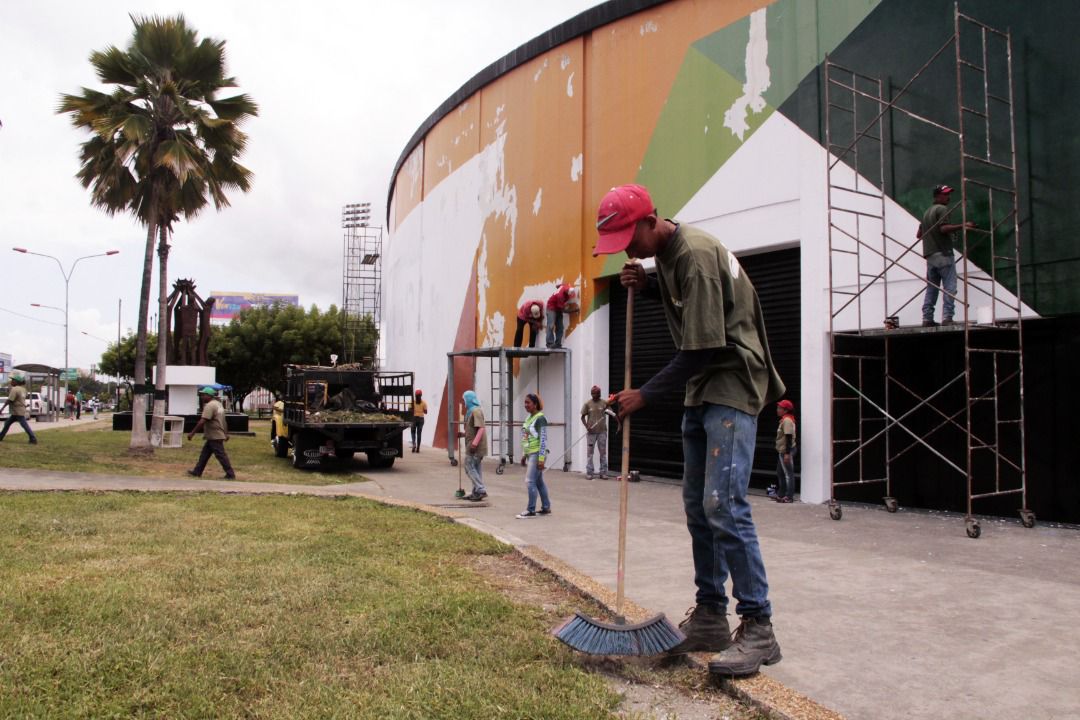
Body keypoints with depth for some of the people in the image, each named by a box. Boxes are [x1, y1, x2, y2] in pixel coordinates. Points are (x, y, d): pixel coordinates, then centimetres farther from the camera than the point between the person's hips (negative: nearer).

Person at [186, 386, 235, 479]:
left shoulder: (210, 406, -17)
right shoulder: (218, 404, 15)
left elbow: (202, 422, -24)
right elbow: (223, 421, 20)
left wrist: (192, 433, -20)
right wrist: (226, 433, 24)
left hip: (215, 436, -10)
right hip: (214, 436, 10)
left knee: (221, 455, -5)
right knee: (204, 454, 15)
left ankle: (230, 475, -2)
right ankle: (197, 472, 22)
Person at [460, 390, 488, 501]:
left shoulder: (476, 411, -14)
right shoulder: (471, 411, 17)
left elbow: (481, 428, -22)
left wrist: (474, 443, -27)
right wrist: (464, 434, 17)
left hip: (476, 446, -10)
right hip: (474, 445, 10)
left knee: (469, 467, -8)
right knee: (475, 467, 11)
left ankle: (481, 490, -8)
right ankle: (477, 492, 14)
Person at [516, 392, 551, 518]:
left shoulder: (540, 419, -13)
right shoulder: (529, 418, 13)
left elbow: (543, 439, -17)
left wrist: (541, 458, -20)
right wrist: (524, 455, 19)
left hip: (537, 454, -9)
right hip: (530, 454, 9)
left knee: (530, 481, -9)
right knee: (539, 482, 13)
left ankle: (531, 510, -3)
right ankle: (546, 508, 21)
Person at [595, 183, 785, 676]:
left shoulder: (695, 254, -21)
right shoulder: (665, 253, 8)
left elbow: (703, 348, -23)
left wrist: (645, 395, -16)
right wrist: (646, 287, 4)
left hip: (731, 384, -10)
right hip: (700, 390, 10)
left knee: (724, 505, -15)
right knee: (697, 506, 9)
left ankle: (758, 629, -5)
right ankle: (710, 618, 18)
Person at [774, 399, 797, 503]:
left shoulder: (787, 420, -17)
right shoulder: (784, 420, 13)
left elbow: (789, 437, -22)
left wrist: (787, 453, -24)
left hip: (786, 451, -11)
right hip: (782, 451, 11)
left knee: (788, 473, -4)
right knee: (780, 472, 18)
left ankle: (789, 496, 0)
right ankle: (781, 494, 27)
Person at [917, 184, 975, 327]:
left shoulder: (927, 212, 21)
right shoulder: (942, 209, -5)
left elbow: (919, 235, 24)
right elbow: (944, 228, -20)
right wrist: (962, 226, -21)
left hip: (929, 255, 8)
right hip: (943, 254, -8)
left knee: (931, 288, 9)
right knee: (949, 288, -9)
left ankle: (927, 319, 6)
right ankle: (947, 318, -16)